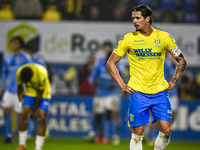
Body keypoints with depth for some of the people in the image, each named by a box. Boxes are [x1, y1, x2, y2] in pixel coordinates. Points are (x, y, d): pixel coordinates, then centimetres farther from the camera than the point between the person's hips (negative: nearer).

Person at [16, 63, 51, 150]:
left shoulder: (41, 75, -36)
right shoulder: (19, 73, -24)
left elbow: (40, 94, -22)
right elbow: (20, 88, -2)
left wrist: (34, 111, -13)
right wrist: (21, 101, 2)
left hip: (43, 94, -3)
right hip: (30, 92, 3)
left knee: (42, 118, -13)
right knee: (24, 114, -12)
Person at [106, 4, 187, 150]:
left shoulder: (164, 37, 0)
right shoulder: (128, 39, -2)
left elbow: (182, 61, 12)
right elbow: (111, 63, 7)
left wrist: (173, 82, 4)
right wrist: (122, 85, 0)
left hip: (160, 92, 1)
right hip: (138, 93, -1)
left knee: (166, 130, -8)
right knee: (138, 133, -2)